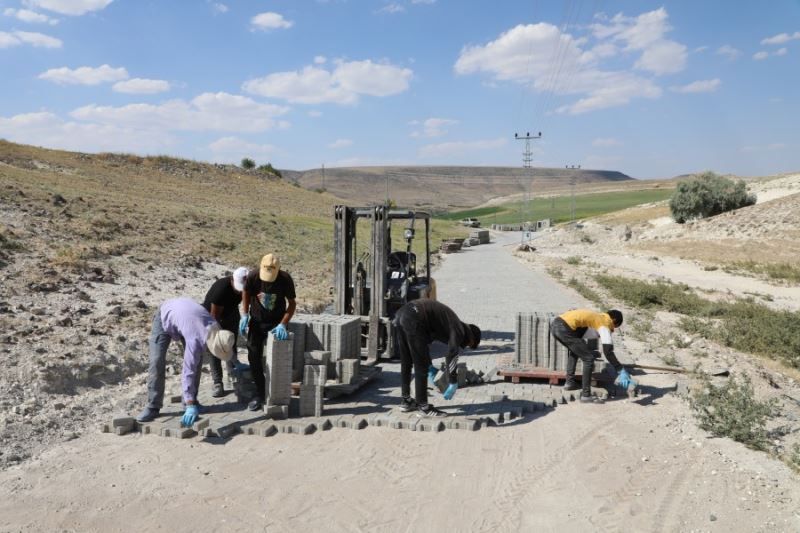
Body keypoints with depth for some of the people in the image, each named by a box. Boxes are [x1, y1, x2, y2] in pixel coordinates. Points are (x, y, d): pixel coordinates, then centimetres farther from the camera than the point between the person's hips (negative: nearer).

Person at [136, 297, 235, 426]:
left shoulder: (217, 330, -23)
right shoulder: (196, 340, -43)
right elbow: (188, 372, -43)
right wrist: (190, 406, -45)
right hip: (164, 317, -6)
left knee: (195, 361, -5)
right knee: (157, 362, -15)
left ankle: (190, 400, 7)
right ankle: (153, 407, -7)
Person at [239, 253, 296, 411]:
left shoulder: (285, 279, -24)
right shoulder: (253, 276, -21)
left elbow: (292, 303, -14)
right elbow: (246, 293, 1)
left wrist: (283, 324, -24)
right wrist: (244, 315, -7)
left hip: (277, 322, -1)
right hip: (257, 321, 2)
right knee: (254, 356, -4)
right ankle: (260, 393, 7)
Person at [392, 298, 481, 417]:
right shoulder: (459, 331, 4)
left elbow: (425, 341, 35)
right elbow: (451, 356, -6)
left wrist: (429, 365, 35)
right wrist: (453, 383, 3)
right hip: (413, 321, -9)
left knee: (406, 363, 19)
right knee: (421, 367, 2)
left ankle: (406, 401, 31)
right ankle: (424, 407, 10)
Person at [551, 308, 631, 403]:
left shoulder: (595, 316, 29)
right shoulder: (604, 324, 5)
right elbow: (608, 352, -3)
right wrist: (621, 371, 0)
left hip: (555, 324, 9)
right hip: (564, 328, -9)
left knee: (575, 351, 33)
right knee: (589, 359, 2)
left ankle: (570, 382, 32)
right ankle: (586, 395, 5)